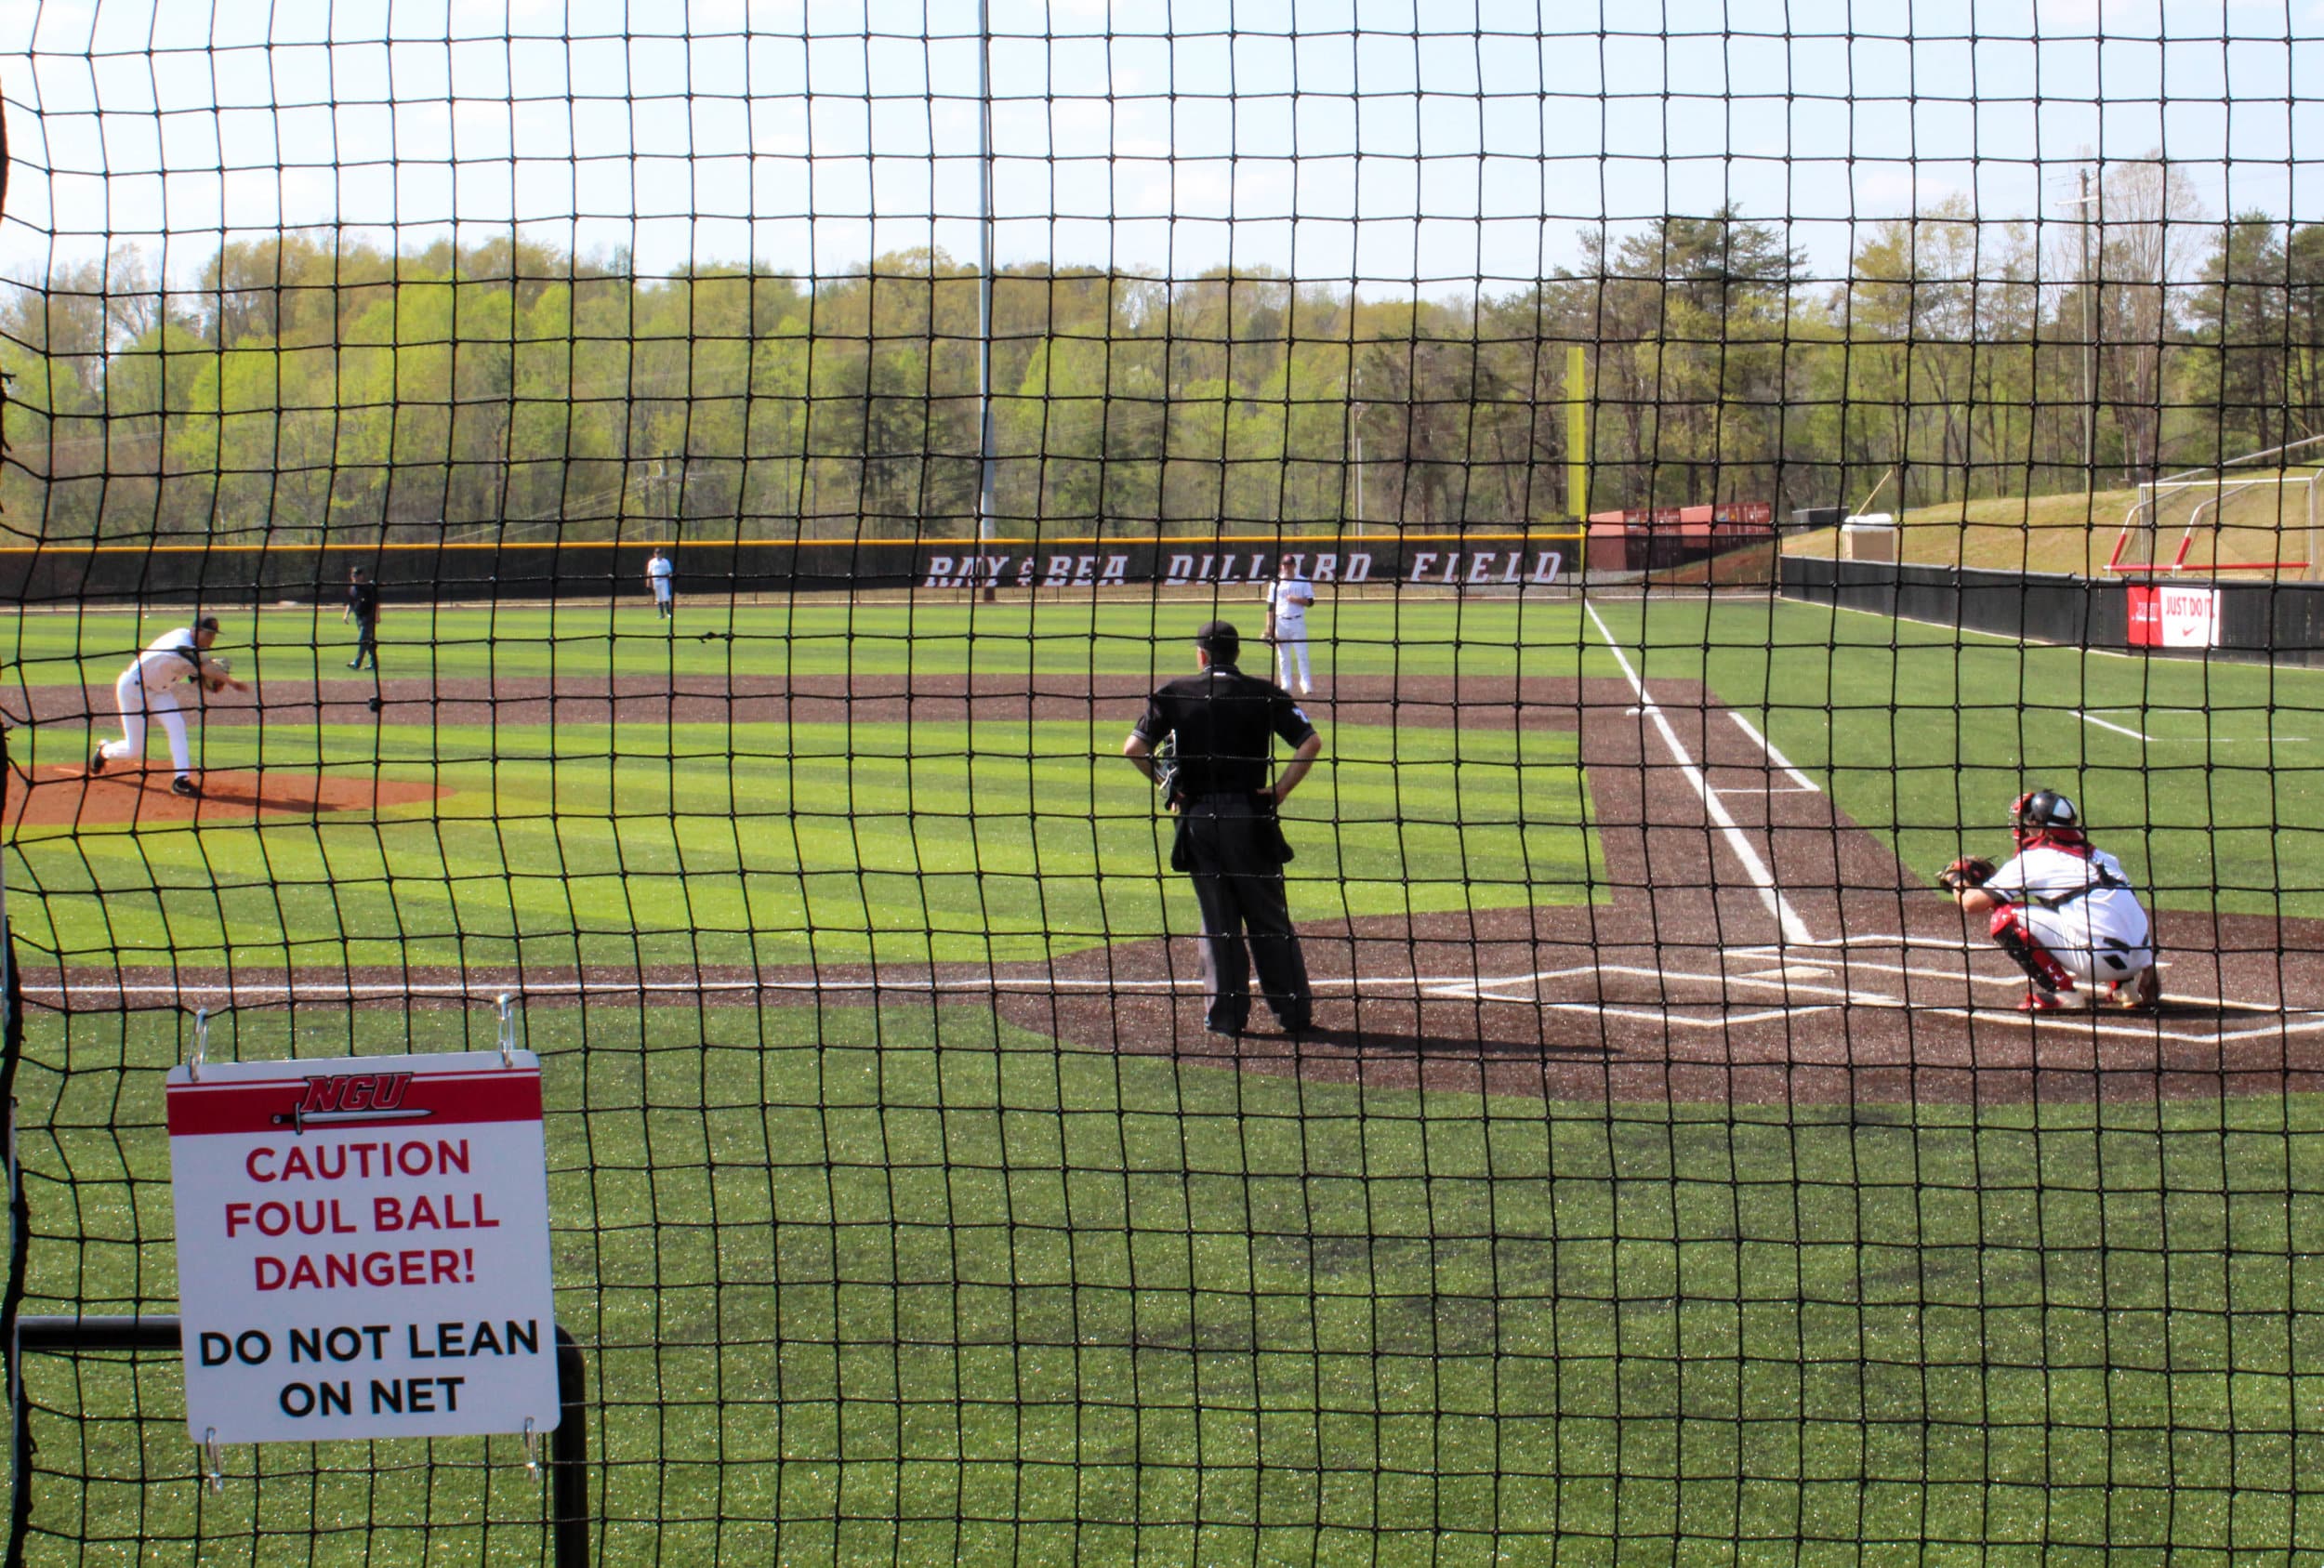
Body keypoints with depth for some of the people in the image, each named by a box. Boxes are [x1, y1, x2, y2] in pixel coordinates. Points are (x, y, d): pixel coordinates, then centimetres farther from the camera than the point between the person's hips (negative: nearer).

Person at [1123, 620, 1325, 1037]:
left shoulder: (1175, 693, 2)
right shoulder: (1264, 693, 2)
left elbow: (1134, 748, -6)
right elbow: (1311, 742, -8)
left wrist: (1166, 785, 5)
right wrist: (1281, 791, -2)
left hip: (1198, 819, 0)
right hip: (1251, 815, 0)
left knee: (1217, 921, 7)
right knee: (1270, 919, 7)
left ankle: (1225, 1015, 6)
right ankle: (1296, 1012, 8)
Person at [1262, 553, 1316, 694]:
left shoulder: (1303, 582, 5)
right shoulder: (1276, 583, 8)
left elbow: (1310, 601, 1)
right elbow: (1270, 606, 7)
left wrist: (1296, 600, -16)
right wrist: (1269, 627, 1)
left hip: (1298, 621, -1)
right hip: (1280, 622, 1)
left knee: (1302, 654, -6)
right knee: (1283, 656, 3)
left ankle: (1306, 685, -5)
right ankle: (1286, 686, 6)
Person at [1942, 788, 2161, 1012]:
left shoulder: (2030, 859, 5)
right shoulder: (2097, 854, 23)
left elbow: (1970, 904, 9)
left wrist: (1956, 880, 30)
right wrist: (2149, 967, 25)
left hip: (2100, 959, -7)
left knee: (2004, 916, 3)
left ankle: (2062, 991, -2)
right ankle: (2125, 985, 19)